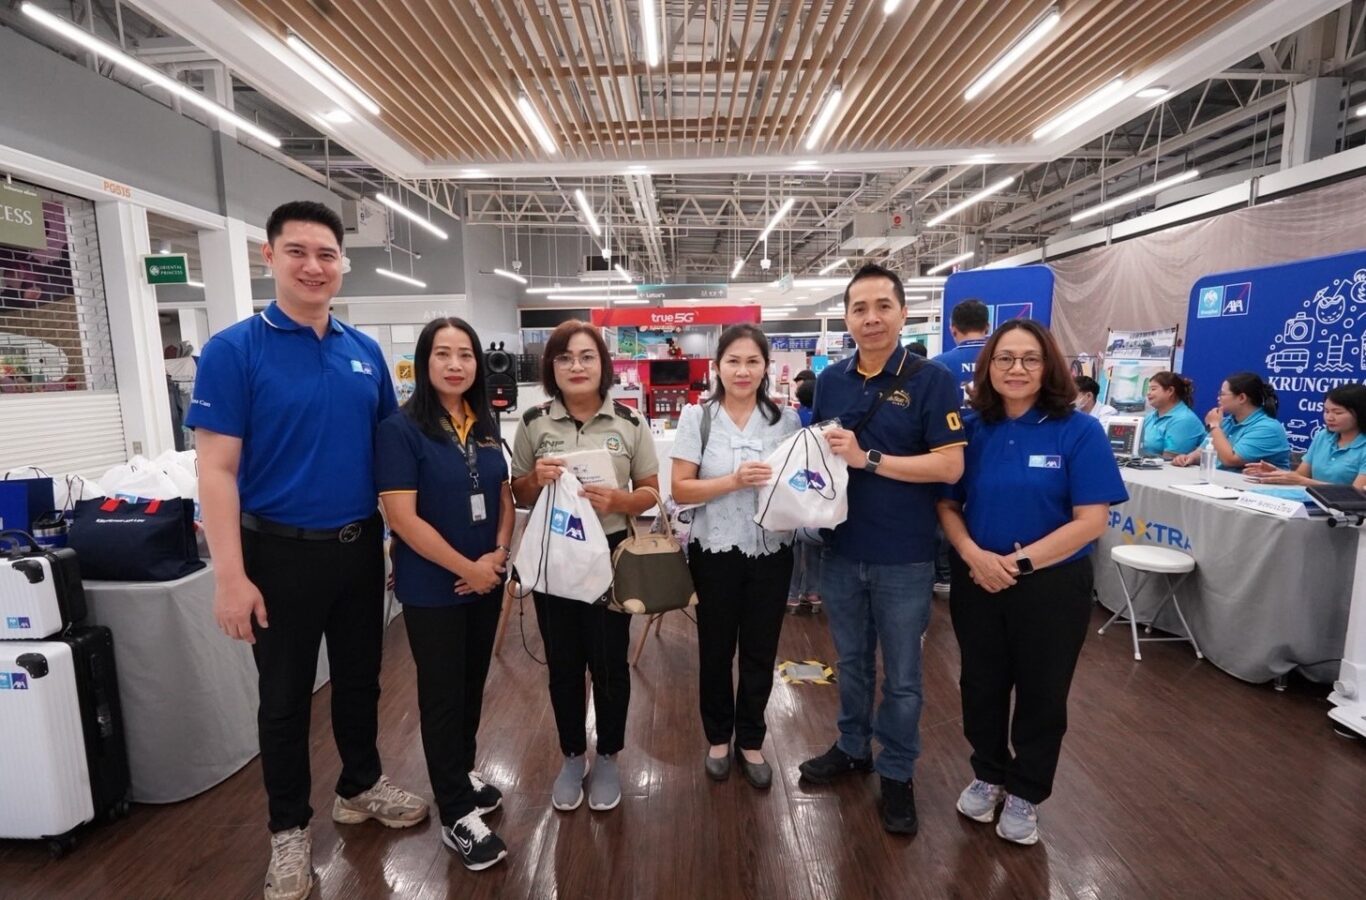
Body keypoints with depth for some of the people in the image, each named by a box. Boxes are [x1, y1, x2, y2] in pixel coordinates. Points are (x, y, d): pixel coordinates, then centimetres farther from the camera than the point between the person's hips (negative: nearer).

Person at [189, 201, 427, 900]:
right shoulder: (234, 350, -10)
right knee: (285, 697, 13)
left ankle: (360, 786, 42)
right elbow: (216, 470, -13)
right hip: (282, 553, -4)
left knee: (361, 678, 19)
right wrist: (231, 577, -17)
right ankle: (289, 828, 34)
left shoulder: (365, 351, 3)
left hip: (361, 547, 4)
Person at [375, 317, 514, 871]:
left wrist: (500, 553, -6)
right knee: (442, 694, 8)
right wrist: (467, 568, -16)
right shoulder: (401, 429, -15)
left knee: (473, 684, 19)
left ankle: (463, 772, 42)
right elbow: (402, 517, -19)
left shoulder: (486, 426, 4)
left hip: (487, 581, 6)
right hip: (433, 590, -5)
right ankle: (457, 816, 23)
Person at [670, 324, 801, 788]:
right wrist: (734, 480, -22)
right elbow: (681, 489, -9)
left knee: (760, 651, 14)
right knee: (716, 650, 14)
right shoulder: (697, 417, -6)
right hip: (716, 551, -1)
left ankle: (750, 741, 36)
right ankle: (718, 738, 38)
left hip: (771, 551, 2)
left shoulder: (786, 418, 0)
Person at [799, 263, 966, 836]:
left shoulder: (931, 380, -11)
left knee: (901, 675, 13)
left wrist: (867, 459, -23)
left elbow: (950, 466, -16)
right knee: (851, 661, 21)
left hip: (904, 556, -4)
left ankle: (897, 774, 34)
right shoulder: (830, 380, 3)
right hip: (841, 549, 4)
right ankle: (853, 748, 42)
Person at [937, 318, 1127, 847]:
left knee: (1040, 694, 15)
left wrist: (1020, 562, -20)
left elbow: (1091, 521, -14)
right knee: (981, 685, 17)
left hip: (1052, 586, -2)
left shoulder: (1079, 431, -11)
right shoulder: (971, 429, -2)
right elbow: (947, 504, 0)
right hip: (977, 582, 3)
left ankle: (1026, 793, 38)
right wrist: (973, 554, -18)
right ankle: (987, 775, 42)